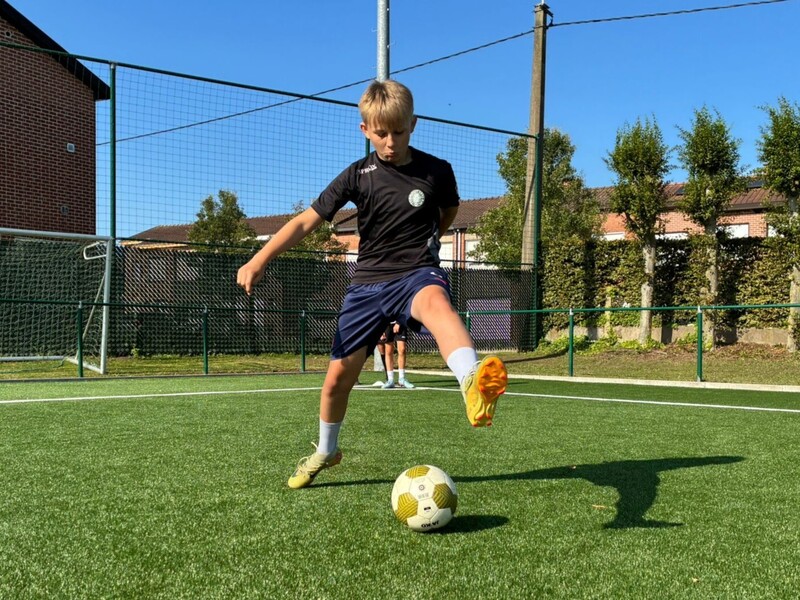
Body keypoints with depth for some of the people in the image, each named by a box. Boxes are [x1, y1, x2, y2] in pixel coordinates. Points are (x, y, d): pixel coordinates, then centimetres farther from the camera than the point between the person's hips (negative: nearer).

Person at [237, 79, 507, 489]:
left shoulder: (436, 171, -1)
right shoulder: (358, 175, -2)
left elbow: (449, 212, 22)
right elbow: (307, 220, -5)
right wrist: (259, 260, -14)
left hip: (417, 274, -2)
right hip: (367, 282, 2)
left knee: (436, 303, -40)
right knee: (338, 377, 6)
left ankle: (473, 386, -69)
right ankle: (325, 451, 35)